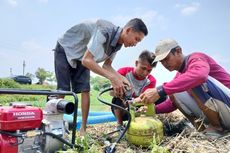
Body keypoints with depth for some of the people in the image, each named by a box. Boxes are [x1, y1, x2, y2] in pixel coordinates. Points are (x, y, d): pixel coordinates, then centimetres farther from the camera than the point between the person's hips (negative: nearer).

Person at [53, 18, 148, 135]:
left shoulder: (118, 43, -10)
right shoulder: (105, 31, -36)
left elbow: (106, 65, -6)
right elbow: (86, 60, -40)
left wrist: (122, 79, -21)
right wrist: (112, 78, -43)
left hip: (81, 57, 6)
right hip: (64, 50, -6)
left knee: (85, 90, -5)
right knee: (63, 89, -13)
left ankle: (83, 129, 0)